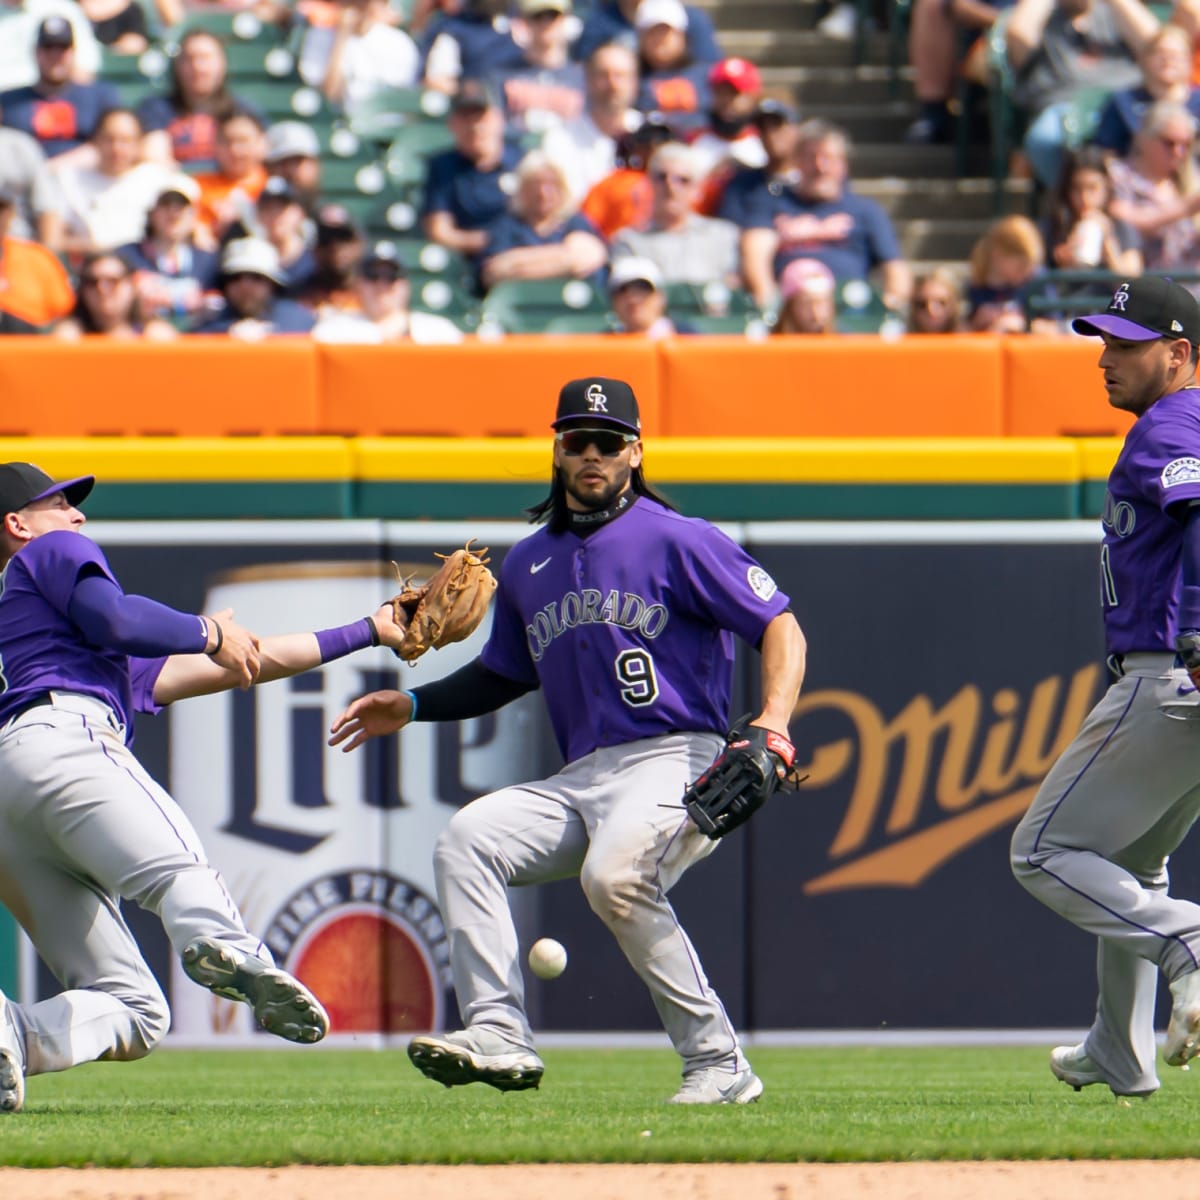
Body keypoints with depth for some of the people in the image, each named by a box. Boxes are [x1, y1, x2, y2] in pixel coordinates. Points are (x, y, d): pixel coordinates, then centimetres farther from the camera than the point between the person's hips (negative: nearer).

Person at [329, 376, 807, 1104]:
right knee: (468, 838, -14)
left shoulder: (678, 540, 0)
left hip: (677, 760, -7)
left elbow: (780, 626, -4)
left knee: (615, 875, -33)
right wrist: (413, 707, 19)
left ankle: (719, 1065, -25)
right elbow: (502, 676, 34)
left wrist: (774, 722, -21)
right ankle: (499, 1035, -22)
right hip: (582, 780, 7)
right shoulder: (529, 565, 19)